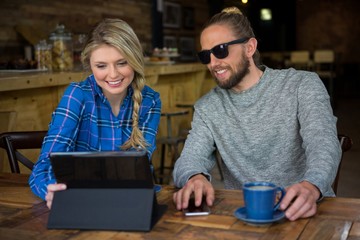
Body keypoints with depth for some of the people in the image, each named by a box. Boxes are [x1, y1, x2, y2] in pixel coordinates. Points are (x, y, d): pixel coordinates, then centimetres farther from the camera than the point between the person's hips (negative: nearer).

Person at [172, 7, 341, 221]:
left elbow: (324, 142, -17)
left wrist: (311, 187, -38)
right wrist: (195, 178, -28)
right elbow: (190, 159, -2)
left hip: (300, 210, -1)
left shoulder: (302, 85, -2)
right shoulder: (206, 108, 8)